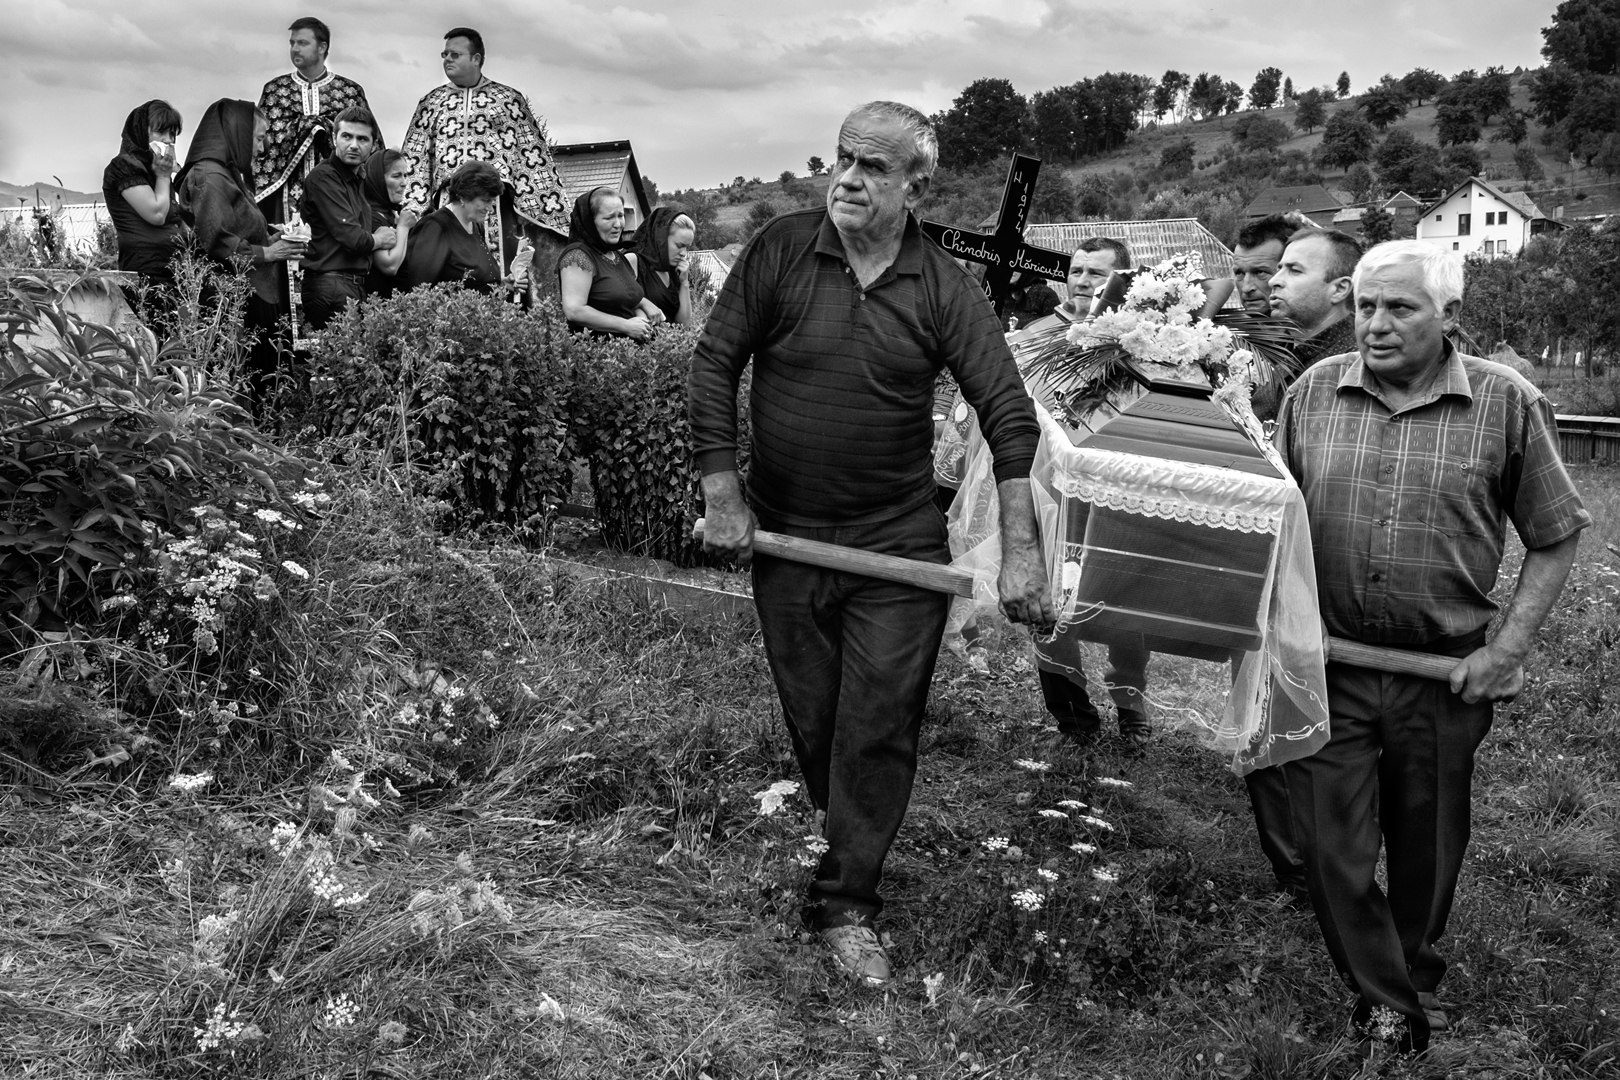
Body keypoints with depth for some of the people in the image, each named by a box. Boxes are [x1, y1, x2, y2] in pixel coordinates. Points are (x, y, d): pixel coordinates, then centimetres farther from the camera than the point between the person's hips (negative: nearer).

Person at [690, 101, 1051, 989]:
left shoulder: (943, 288, -6)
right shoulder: (782, 250, -6)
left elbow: (1009, 415, -9)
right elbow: (714, 363, -2)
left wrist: (1021, 550, -17)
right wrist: (722, 495, -7)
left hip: (899, 545, -1)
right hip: (785, 536, 1)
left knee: (880, 731, -1)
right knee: (813, 724, 12)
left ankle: (845, 902, 13)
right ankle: (844, 840, 37)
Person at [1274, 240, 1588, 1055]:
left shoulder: (1506, 404, -7)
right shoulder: (1313, 392, -1)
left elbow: (1554, 538, 0)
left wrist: (1508, 649, -8)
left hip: (1444, 675, -1)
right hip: (1327, 663, 1)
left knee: (1427, 849, 16)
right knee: (1332, 847, 3)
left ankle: (1415, 975, 42)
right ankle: (1387, 1002, 24)